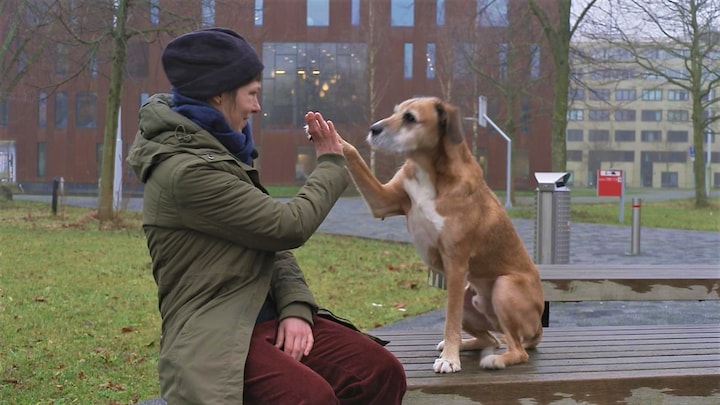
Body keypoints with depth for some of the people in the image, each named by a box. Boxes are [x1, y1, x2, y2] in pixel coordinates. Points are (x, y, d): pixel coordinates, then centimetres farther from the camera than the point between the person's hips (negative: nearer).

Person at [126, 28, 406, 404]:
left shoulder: (218, 151, 13)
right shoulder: (187, 171, -17)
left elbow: (272, 240, 12)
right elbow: (288, 226, -13)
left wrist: (295, 307, -6)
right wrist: (331, 165, 4)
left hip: (266, 316, 8)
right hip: (213, 336, -8)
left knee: (382, 372, -11)